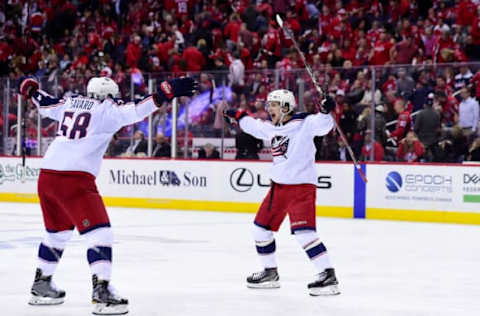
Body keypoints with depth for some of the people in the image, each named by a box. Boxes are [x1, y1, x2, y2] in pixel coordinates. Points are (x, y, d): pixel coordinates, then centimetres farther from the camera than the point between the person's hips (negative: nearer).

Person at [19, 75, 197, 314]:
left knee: (58, 232, 25)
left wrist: (31, 90, 55)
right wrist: (168, 92, -20)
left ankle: (41, 286, 35)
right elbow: (135, 111, -15)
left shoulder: (71, 103, 18)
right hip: (75, 179, -8)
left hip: (47, 176, 8)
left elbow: (46, 104, 35)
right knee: (99, 232, -7)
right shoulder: (105, 110, -1)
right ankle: (101, 294, -16)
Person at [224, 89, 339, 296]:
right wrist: (236, 117, 41)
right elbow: (254, 126, 30)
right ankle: (270, 273, 30)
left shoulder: (304, 123, -11)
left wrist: (326, 111, -45)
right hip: (279, 185, 9)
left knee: (303, 231, -22)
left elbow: (323, 125, -27)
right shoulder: (271, 128, 11)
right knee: (261, 227, 14)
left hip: (302, 184, -9)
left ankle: (329, 276, -21)